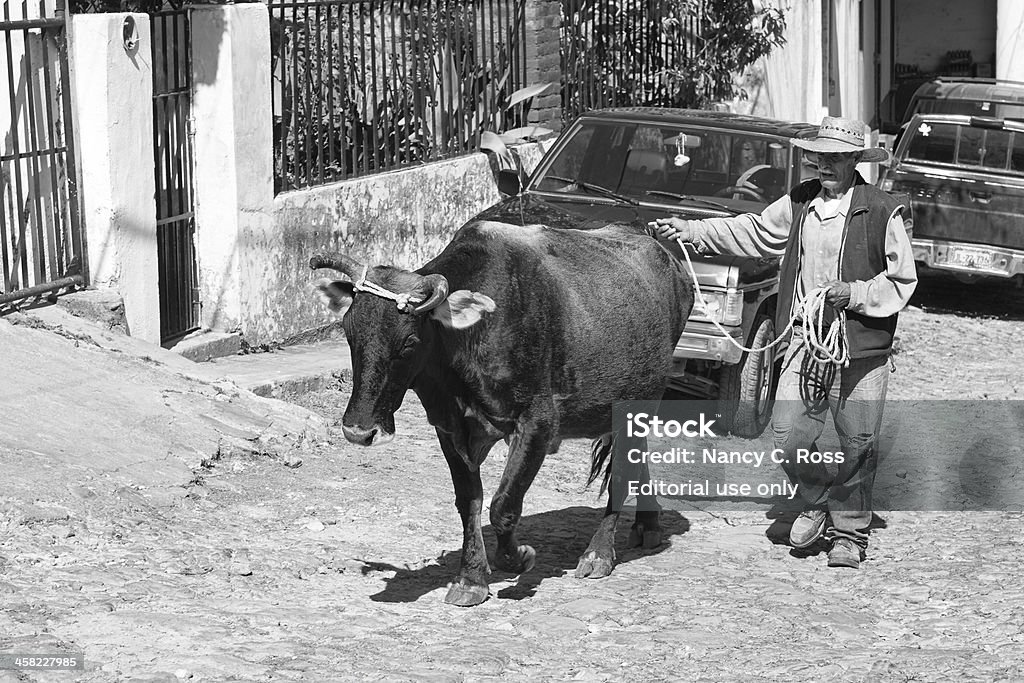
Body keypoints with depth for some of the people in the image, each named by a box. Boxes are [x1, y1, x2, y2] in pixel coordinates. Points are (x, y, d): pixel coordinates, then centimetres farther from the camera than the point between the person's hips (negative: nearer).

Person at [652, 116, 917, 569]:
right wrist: (688, 231, 12)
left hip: (862, 349, -3)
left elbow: (902, 280, 0)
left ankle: (850, 530, 21)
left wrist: (855, 293, -14)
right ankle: (817, 501, 25)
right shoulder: (799, 204, 10)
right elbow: (752, 231, 18)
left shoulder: (881, 212, -3)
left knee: (859, 444, 3)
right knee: (788, 436, -3)